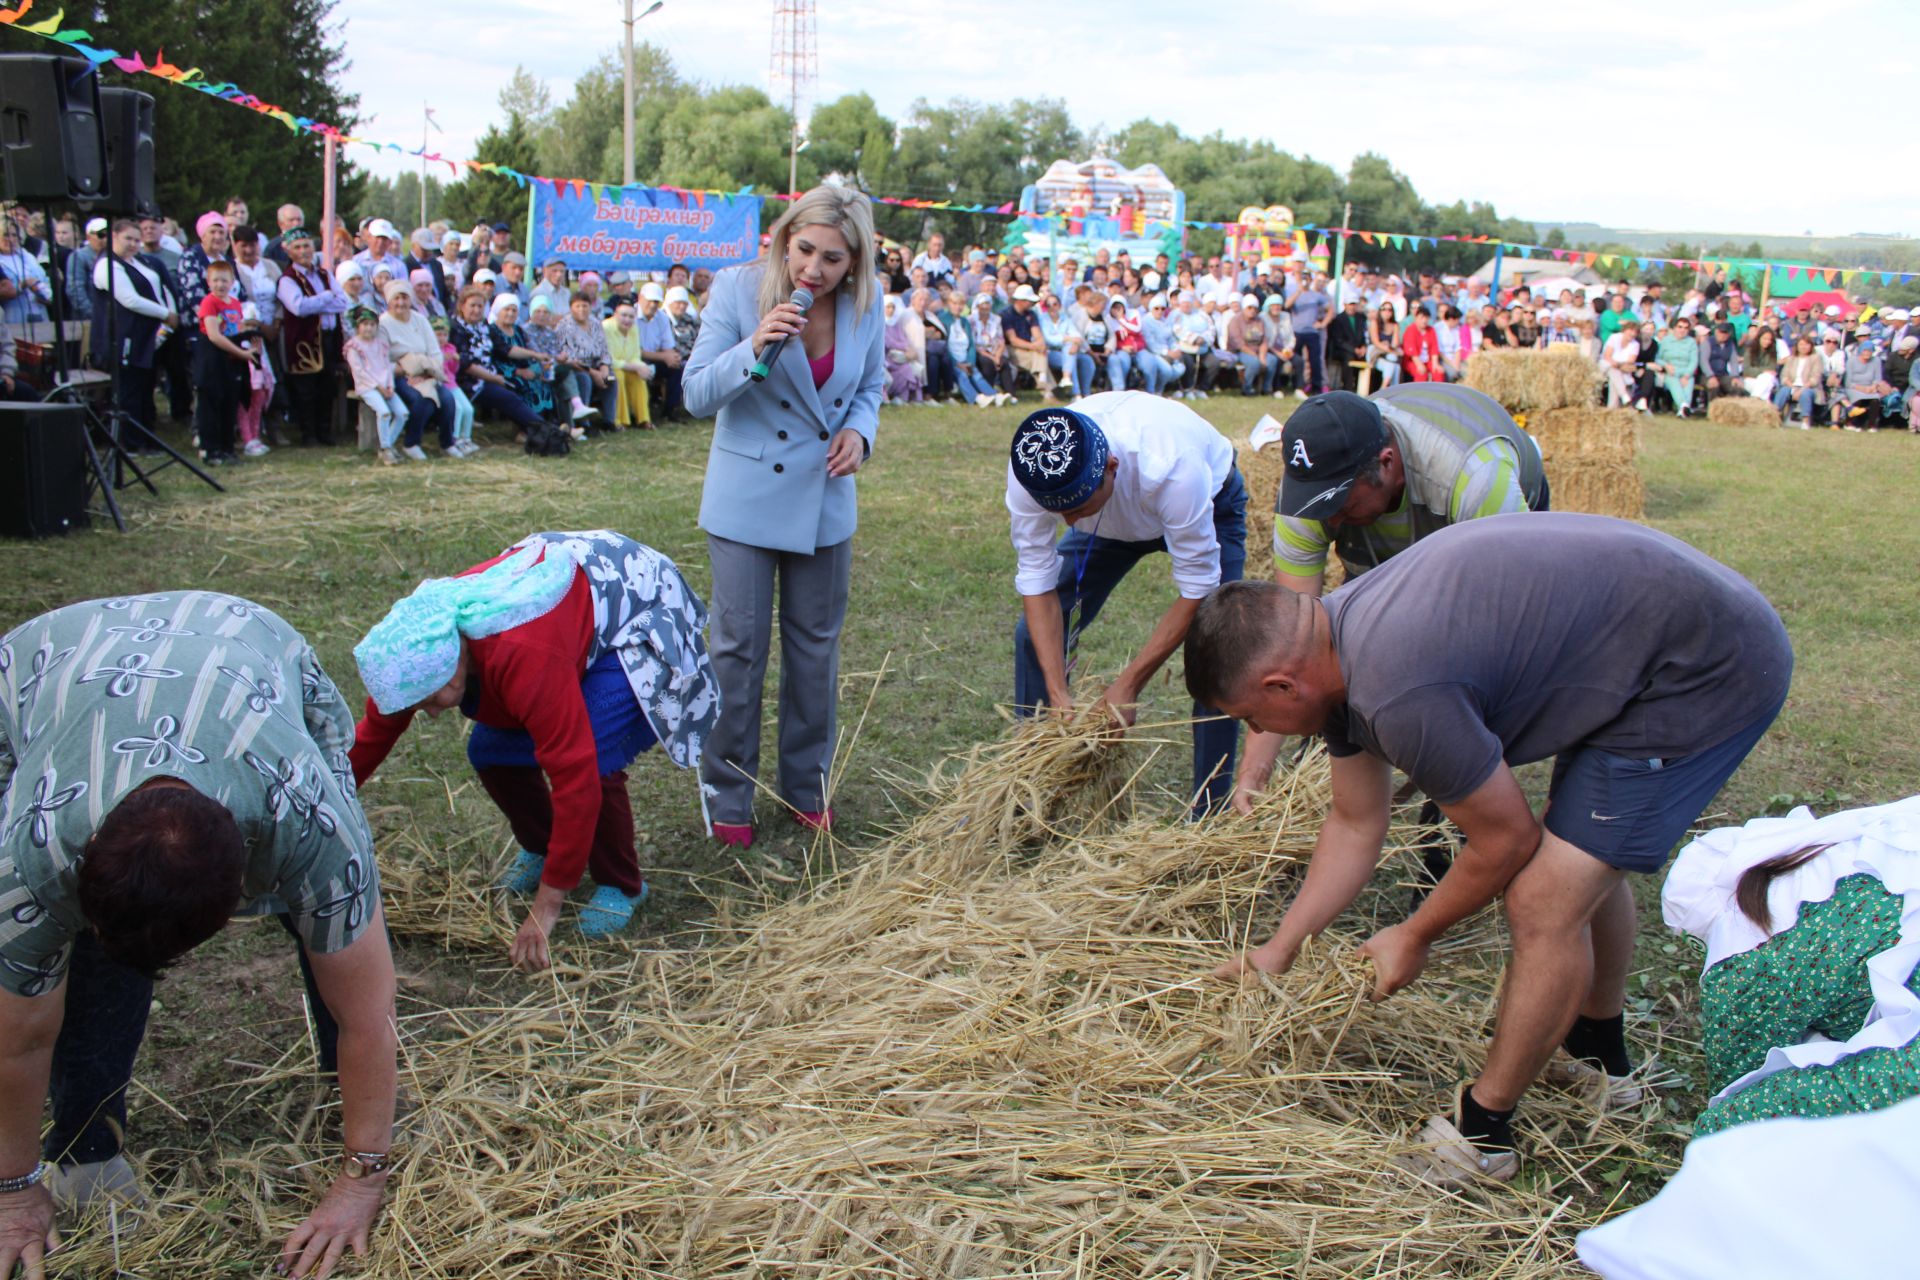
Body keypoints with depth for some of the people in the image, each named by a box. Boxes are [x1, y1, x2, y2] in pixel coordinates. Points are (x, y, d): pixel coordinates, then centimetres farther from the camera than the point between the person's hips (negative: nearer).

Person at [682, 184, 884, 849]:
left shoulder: (866, 306, -5)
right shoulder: (738, 288, -14)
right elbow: (697, 394, -13)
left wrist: (859, 430, -10)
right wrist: (753, 348, -31)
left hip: (824, 500, 3)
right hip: (746, 496, -3)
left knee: (816, 647, 13)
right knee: (739, 647, 1)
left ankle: (806, 787, 29)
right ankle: (728, 796, 16)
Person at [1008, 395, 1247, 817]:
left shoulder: (1171, 468, -45)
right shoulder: (1030, 472, -34)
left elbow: (1196, 589, -35)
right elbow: (1037, 580, -25)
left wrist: (1128, 685, -35)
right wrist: (1058, 693, -31)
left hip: (1209, 506, -3)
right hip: (1113, 518, 4)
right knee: (1037, 634, -6)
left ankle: (1210, 811, -4)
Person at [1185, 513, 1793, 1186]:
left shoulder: (1398, 693, -31)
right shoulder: (1334, 637, 0)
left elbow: (1507, 839, -15)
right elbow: (1355, 825, 13)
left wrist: (1414, 936, 2)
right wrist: (1278, 949, 17)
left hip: (1710, 672, -10)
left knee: (1544, 902, -9)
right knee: (1582, 858, 25)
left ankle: (1480, 1134, 8)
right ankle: (1600, 1055, 46)